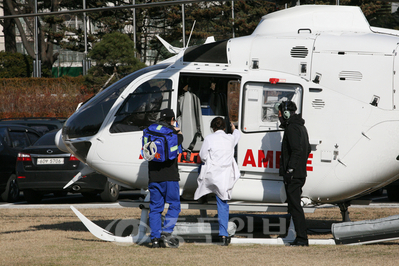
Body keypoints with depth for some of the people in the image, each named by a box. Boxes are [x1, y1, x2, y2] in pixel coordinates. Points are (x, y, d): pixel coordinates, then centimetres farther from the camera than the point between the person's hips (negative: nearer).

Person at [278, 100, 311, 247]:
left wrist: (290, 170, -22)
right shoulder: (301, 127, 19)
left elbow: (297, 150, -22)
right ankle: (301, 238, 12)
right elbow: (307, 149, 25)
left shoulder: (292, 128, -13)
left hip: (293, 174, -10)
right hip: (300, 173, 10)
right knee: (294, 206, 12)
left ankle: (302, 238, -10)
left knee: (294, 206, -9)